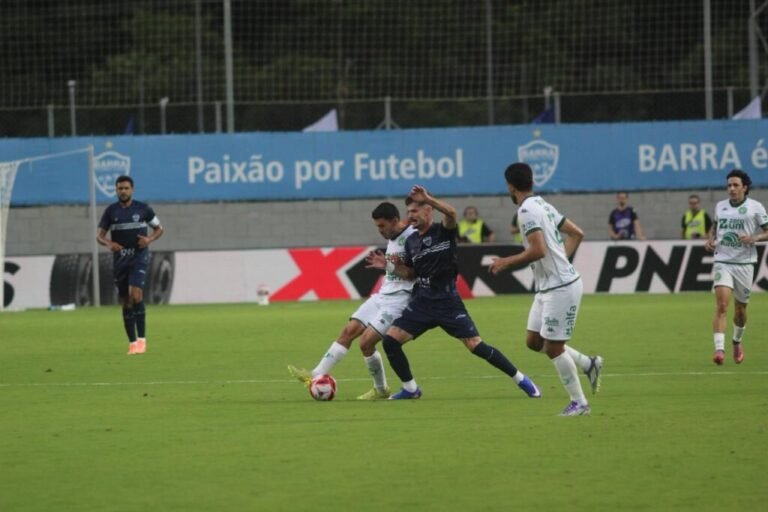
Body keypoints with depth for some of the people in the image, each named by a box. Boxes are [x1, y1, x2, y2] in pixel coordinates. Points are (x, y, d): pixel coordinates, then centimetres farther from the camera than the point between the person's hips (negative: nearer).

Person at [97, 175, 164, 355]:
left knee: (135, 294, -22)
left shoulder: (143, 208, 1)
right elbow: (99, 235, 6)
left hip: (139, 258, -3)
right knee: (126, 301, 5)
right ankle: (132, 343, 13)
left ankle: (142, 339, -16)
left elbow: (159, 229, 10)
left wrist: (150, 239, -11)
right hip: (120, 259, 3)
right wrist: (109, 244, -17)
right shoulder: (111, 211, 5)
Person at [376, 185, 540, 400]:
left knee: (476, 346, -11)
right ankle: (411, 389, 9)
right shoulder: (411, 241, 10)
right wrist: (396, 266, -2)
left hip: (448, 302, -5)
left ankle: (522, 380, 4)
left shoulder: (443, 231, -7)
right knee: (390, 340, -7)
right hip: (422, 302, 5)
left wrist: (427, 198, -42)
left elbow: (451, 212, -30)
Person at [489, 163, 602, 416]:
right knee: (534, 341, 14)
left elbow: (538, 250, -27)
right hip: (548, 287, 10)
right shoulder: (543, 206, 12)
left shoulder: (527, 210, -17)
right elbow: (576, 234, 18)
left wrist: (506, 262, -14)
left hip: (560, 288, -10)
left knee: (553, 347, -2)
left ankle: (579, 403, 7)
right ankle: (588, 364, 19)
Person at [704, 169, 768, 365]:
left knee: (740, 309, 11)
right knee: (721, 305, -17)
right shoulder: (720, 206, 8)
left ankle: (737, 341, 39)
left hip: (744, 263, -1)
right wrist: (710, 239, 6)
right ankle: (719, 349, -24)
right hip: (722, 261, 1)